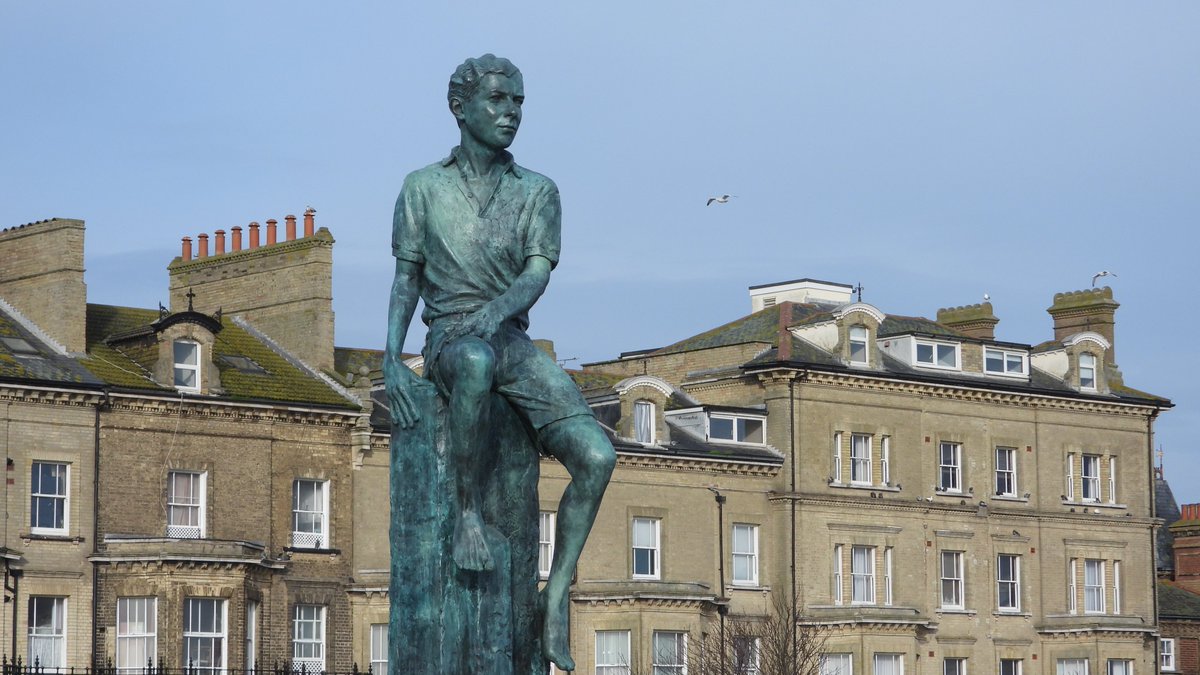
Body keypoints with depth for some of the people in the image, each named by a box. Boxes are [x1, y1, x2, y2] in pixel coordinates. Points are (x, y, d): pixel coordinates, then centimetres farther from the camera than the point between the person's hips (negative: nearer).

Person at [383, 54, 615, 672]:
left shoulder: (537, 192, 11)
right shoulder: (423, 187, 9)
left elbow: (537, 275, -3)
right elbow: (406, 281, 6)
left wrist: (496, 312, -26)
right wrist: (391, 360, -9)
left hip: (511, 338, 3)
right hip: (450, 338, -3)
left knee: (596, 457, -22)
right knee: (475, 364, -43)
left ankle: (556, 595, -13)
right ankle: (468, 511, -28)